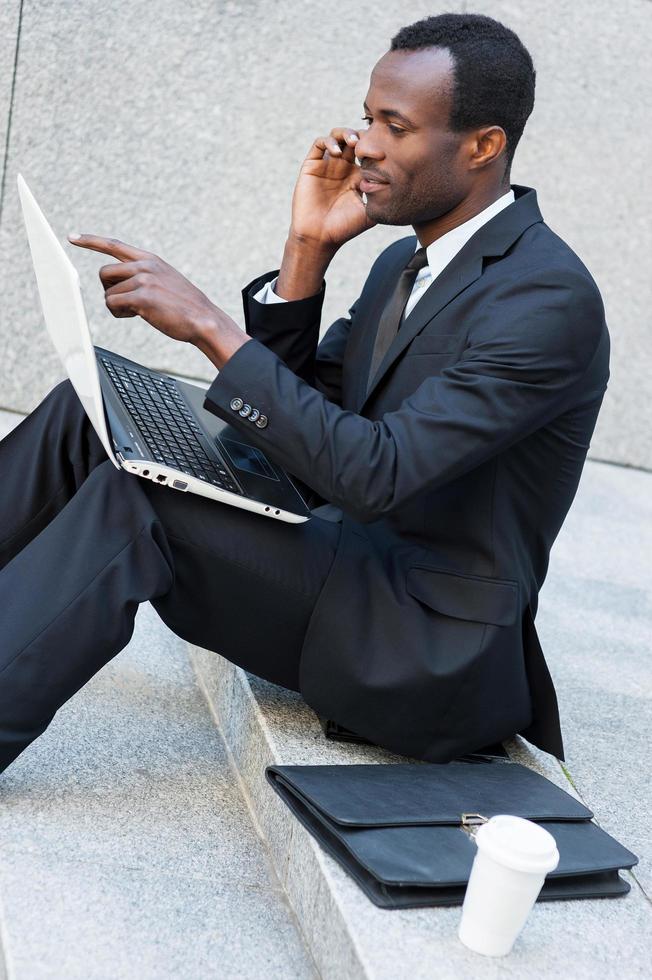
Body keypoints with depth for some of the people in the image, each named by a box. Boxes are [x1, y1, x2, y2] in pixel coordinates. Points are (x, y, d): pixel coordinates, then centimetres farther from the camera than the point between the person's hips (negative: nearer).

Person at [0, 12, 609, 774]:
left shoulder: (548, 297, -17)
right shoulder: (404, 264, 11)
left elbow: (377, 475, -26)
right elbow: (296, 421, 8)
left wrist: (209, 328, -24)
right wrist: (307, 249, -2)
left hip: (435, 654, -8)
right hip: (351, 565, 9)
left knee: (134, 502, -26)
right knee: (88, 414, -3)